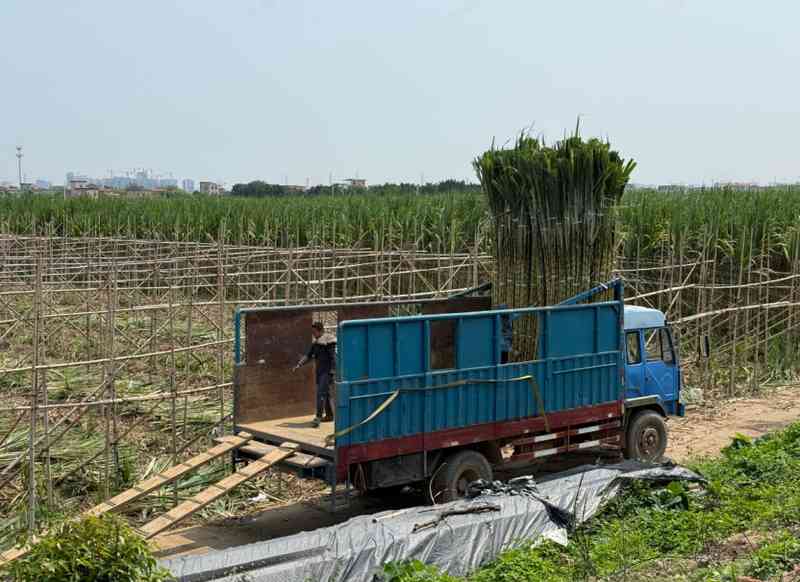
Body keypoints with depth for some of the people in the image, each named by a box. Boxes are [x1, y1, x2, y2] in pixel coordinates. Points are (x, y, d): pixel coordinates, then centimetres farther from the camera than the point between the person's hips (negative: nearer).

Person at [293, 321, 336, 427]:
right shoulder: (316, 342, 13)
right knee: (325, 393, 14)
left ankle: (318, 417, -22)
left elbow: (334, 357, -15)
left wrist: (333, 372, -19)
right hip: (320, 371, 8)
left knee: (321, 393, -16)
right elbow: (308, 355, 12)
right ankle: (329, 415, 24)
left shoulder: (329, 341, -12)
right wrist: (299, 365, 0)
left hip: (327, 371, -8)